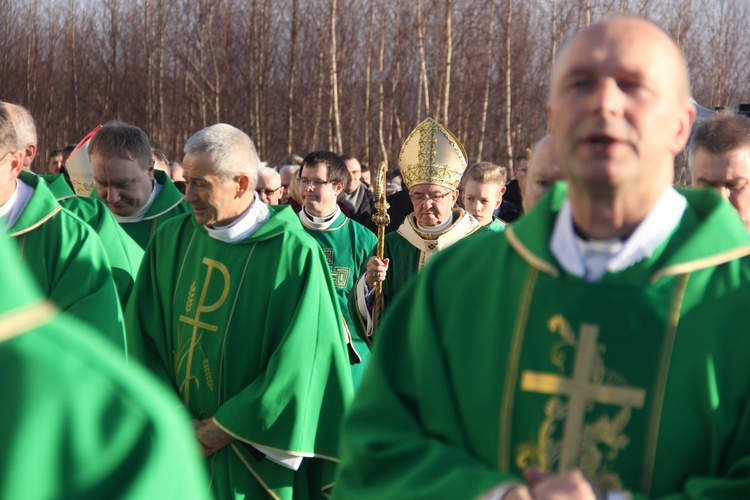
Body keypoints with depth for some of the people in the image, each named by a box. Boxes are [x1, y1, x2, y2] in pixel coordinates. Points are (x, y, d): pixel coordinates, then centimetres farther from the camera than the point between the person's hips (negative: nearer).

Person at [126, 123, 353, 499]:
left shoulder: (294, 254, -15)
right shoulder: (172, 239, 0)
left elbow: (297, 365, -16)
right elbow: (143, 335, 1)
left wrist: (218, 432, -12)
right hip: (176, 447, 4)